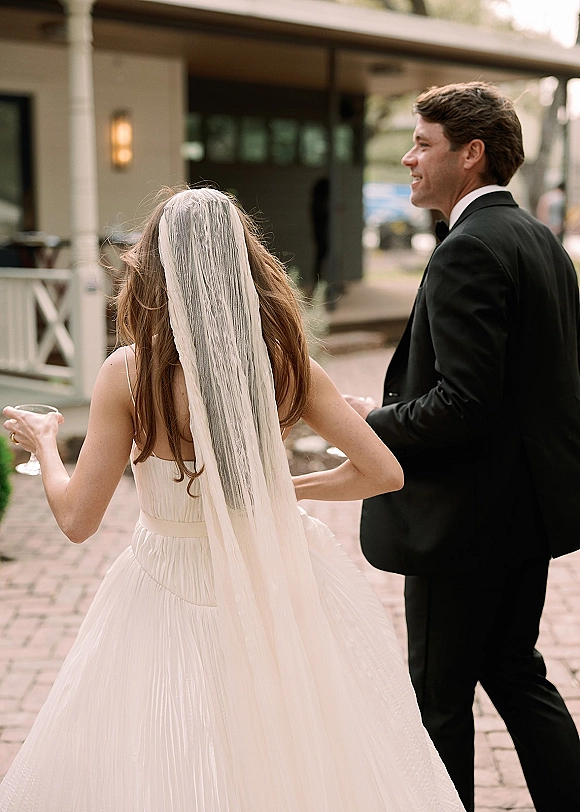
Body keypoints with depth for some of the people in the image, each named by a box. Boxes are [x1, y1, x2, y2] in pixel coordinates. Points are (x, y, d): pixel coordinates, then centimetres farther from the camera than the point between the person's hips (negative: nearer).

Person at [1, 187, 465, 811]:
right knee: (293, 757, 23)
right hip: (282, 590, 3)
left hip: (172, 595, -2)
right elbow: (384, 472, -6)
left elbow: (77, 519, -10)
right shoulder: (284, 361, -10)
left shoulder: (129, 372, -17)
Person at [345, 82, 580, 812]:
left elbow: (464, 402, -27)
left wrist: (377, 421, -10)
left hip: (465, 518, -10)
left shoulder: (467, 253, -20)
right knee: (514, 671, 22)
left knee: (440, 692, 7)